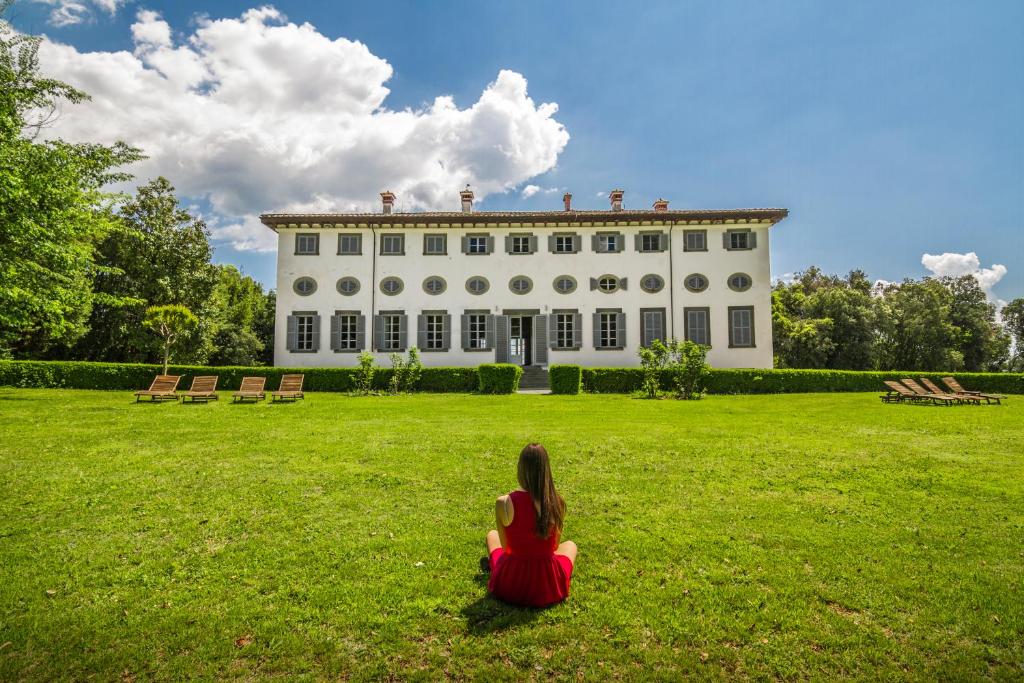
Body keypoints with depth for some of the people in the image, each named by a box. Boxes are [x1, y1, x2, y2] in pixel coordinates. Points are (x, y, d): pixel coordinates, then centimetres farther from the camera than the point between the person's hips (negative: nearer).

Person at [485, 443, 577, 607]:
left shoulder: (503, 503, -20)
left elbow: (506, 547, -4)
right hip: (549, 588, 1)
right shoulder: (557, 502, -14)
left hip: (509, 587, -1)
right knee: (570, 544, 33)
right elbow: (555, 545, 2)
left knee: (492, 534, 29)